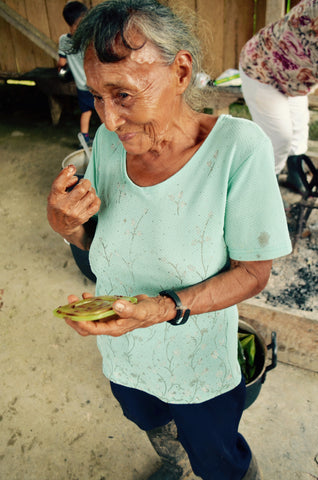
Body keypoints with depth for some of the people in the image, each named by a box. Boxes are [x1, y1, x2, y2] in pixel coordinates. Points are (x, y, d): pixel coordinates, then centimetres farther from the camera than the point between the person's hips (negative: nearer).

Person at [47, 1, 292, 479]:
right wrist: (66, 224, -24)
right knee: (151, 423, 34)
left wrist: (166, 308, -35)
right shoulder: (108, 141, -12)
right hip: (124, 354, 5)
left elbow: (252, 272, -20)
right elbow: (100, 242, -1)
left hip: (198, 367, -5)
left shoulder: (238, 147, -28)